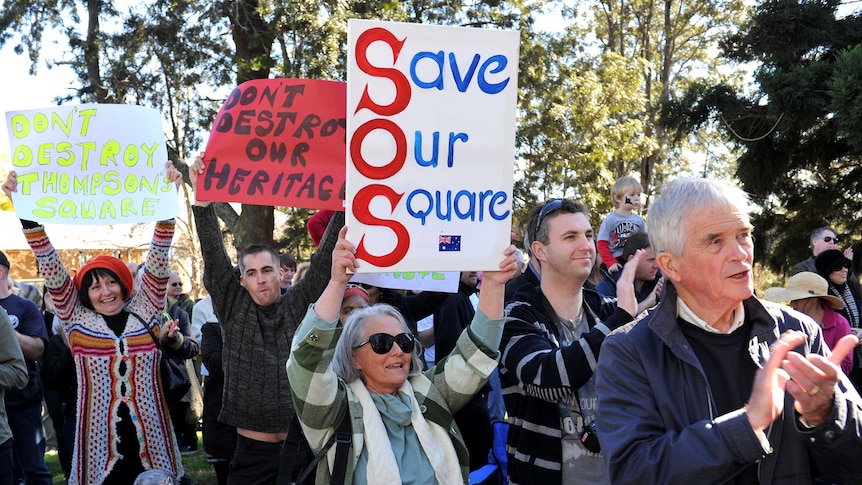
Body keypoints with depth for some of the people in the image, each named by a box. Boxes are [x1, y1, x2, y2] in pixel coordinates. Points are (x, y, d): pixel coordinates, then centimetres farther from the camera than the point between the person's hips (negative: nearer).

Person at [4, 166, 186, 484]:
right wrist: (28, 215, -8)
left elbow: (158, 262, -1)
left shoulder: (144, 310, 6)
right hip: (99, 439, 0)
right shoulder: (77, 318, 5)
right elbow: (51, 270, -1)